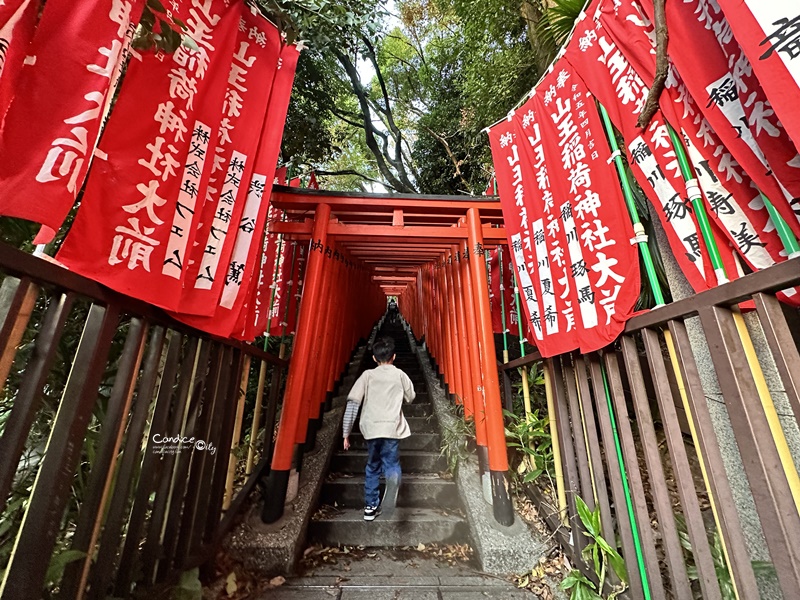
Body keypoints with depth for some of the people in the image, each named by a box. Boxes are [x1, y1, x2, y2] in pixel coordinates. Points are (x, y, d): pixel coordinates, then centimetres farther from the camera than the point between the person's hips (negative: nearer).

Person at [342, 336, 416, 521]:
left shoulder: (367, 375, 6)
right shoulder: (400, 375, 8)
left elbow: (352, 403, -1)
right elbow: (411, 397, 24)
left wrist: (346, 433, 4)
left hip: (371, 428, 1)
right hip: (392, 428, -1)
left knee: (372, 467, 22)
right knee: (391, 464, 9)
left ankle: (370, 507, 27)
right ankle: (393, 478, -26)